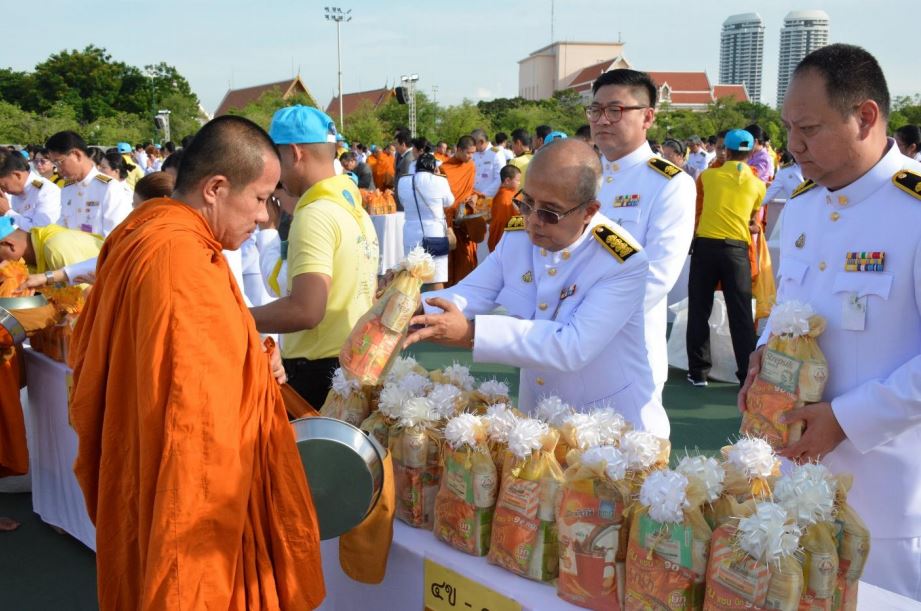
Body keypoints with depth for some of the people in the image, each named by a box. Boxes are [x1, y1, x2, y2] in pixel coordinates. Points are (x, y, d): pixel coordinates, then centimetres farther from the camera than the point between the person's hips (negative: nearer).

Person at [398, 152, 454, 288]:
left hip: (412, 234, 3)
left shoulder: (403, 182, -1)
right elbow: (449, 202, 9)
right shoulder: (440, 181, -8)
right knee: (437, 280, 2)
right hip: (435, 232, -3)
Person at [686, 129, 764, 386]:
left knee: (699, 311, 8)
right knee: (741, 314, 4)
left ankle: (698, 372, 12)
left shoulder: (708, 175, 6)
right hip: (737, 249, 0)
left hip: (705, 245, 0)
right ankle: (748, 374, 7)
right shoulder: (757, 184, 7)